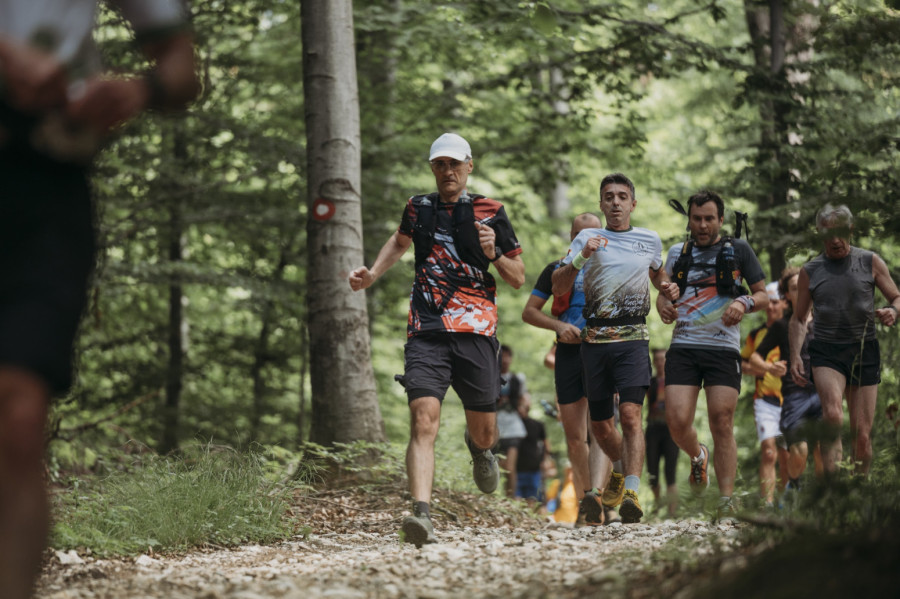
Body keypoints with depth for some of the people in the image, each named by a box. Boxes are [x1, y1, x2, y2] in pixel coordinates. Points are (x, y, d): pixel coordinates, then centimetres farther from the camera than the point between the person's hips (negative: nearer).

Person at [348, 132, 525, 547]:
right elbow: (400, 241, 37)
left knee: (484, 433, 9)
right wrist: (371, 275, 22)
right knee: (424, 420, -20)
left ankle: (478, 447, 48)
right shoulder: (418, 208, 13)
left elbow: (518, 279, 10)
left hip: (476, 332, 0)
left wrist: (494, 254, -9)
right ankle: (421, 514, -30)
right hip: (426, 333, 0)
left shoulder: (490, 213, 7)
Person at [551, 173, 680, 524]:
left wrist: (668, 289, 9)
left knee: (630, 413, -20)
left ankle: (631, 493, -27)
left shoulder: (650, 240, 12)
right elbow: (558, 288, 0)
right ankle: (621, 470, 39)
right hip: (595, 340, 1)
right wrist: (581, 258, -16)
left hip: (633, 338, -1)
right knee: (600, 425, 9)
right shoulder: (587, 238, 6)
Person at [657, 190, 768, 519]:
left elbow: (763, 296, 9)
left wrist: (744, 302, -14)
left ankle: (726, 500, -5)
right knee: (677, 421, -11)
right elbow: (663, 292, 23)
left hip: (723, 347, -2)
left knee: (722, 422, -9)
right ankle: (698, 456, 23)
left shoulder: (738, 250, 7)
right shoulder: (677, 253, 15)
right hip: (683, 346, 2)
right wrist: (663, 305, -1)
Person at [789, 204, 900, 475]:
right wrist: (795, 356, 2)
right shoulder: (810, 271, 7)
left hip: (864, 351, 1)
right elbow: (798, 318, 15)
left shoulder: (870, 262, 5)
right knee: (833, 414, -28)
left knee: (862, 434, 0)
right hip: (826, 352, -1)